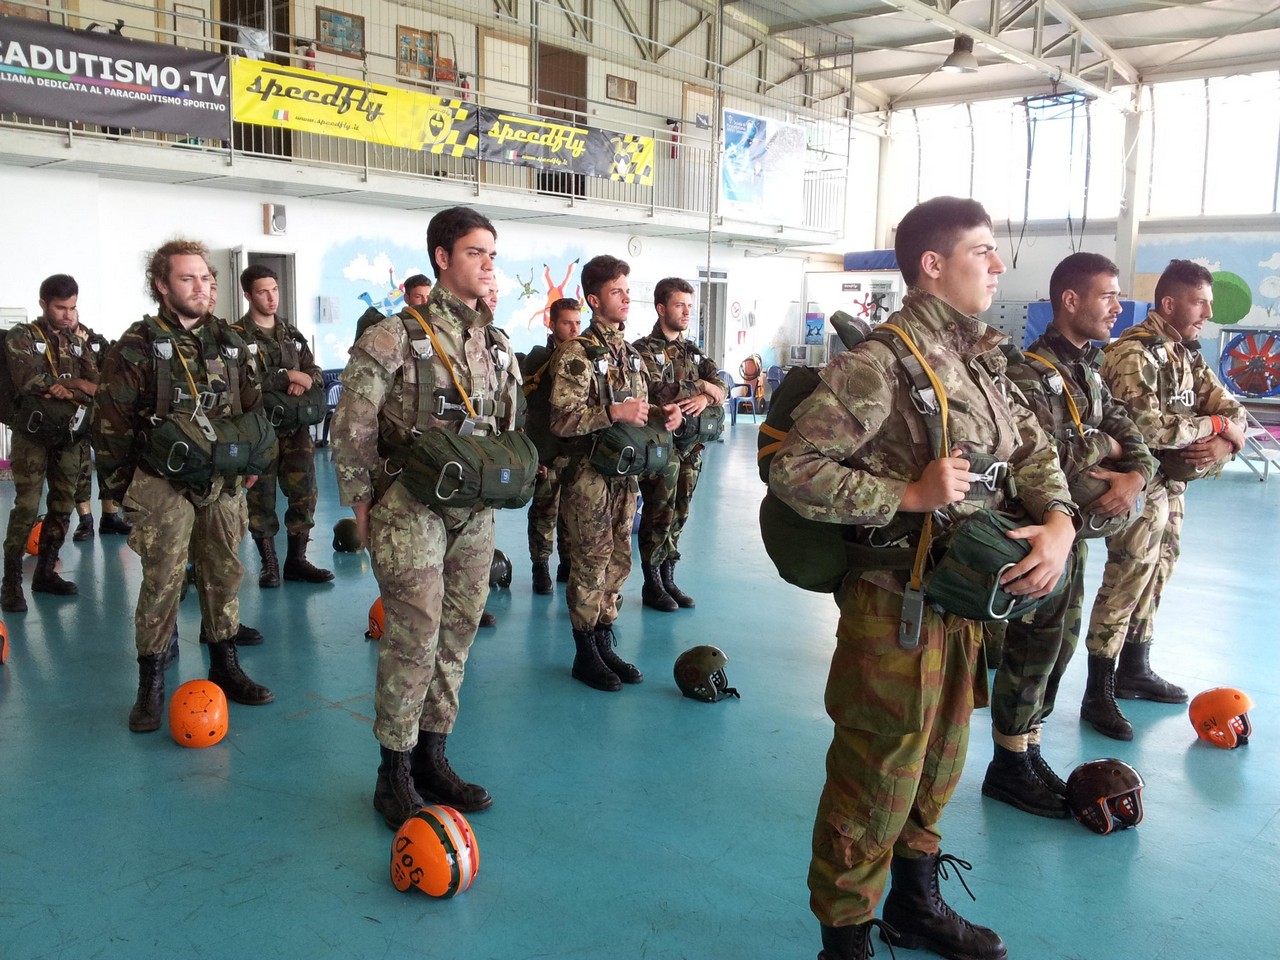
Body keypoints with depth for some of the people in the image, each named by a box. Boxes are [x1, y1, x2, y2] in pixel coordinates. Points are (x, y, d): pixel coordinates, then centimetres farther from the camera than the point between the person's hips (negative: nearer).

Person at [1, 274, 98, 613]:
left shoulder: (76, 341, 13)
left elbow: (97, 386, 1)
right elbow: (30, 383, -17)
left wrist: (65, 389, -16)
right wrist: (75, 383, -11)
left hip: (68, 435, 5)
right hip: (33, 434, -5)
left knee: (62, 506, 8)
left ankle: (45, 571, 20)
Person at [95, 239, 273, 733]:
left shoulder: (229, 342, 8)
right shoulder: (137, 346, -7)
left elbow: (254, 407, 15)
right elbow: (112, 422, -5)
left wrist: (251, 464, 10)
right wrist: (117, 486, -2)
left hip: (222, 483, 5)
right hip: (163, 484, -4)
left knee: (224, 575, 11)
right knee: (162, 582, -3)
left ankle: (225, 667, 25)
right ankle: (150, 686, 9)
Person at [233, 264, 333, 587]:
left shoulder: (292, 334, 16)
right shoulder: (237, 336, -3)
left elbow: (316, 374, 14)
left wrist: (304, 383, -9)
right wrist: (287, 376, -13)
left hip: (296, 427, 5)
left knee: (304, 493, 4)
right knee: (262, 497, 3)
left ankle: (296, 560, 16)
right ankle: (268, 563, 14)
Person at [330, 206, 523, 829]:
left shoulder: (495, 343, 12)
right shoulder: (396, 337, -8)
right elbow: (352, 426, -8)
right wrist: (363, 503, -7)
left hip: (474, 513, 6)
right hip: (412, 509, -6)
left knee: (456, 637, 11)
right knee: (413, 641, -5)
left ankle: (432, 759, 26)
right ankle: (395, 777, 11)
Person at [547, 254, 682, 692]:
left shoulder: (630, 353, 13)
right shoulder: (576, 353, -11)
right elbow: (562, 419, -19)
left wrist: (660, 414, 1)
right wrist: (613, 412, -27)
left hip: (625, 473, 7)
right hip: (588, 475, -7)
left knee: (617, 562, 13)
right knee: (590, 564, 0)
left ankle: (605, 644, 25)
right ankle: (585, 655, 14)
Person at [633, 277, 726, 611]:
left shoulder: (692, 351, 14)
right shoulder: (645, 350, -7)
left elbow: (721, 386, 5)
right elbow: (659, 393, -21)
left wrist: (706, 398, -18)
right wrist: (701, 386, -10)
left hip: (690, 446, 6)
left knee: (679, 514, 12)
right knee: (659, 516, 1)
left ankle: (668, 579, 23)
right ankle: (652, 586, 13)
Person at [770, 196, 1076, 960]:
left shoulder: (982, 358, 9)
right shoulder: (879, 362, -17)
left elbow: (1034, 452, 13)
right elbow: (794, 471, -22)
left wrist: (1058, 523, -6)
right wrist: (909, 494, -24)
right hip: (897, 605, -8)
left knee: (937, 765, 23)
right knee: (877, 780, 5)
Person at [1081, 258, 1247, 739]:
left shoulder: (1187, 353, 12)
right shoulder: (1133, 352, -16)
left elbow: (1231, 408, 10)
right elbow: (1146, 426, -27)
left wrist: (1224, 442, -13)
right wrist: (1214, 425, -13)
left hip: (1172, 482, 9)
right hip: (1138, 482, -9)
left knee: (1155, 575, 16)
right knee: (1126, 580, -8)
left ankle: (1135, 670, 32)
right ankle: (1098, 694, 0)